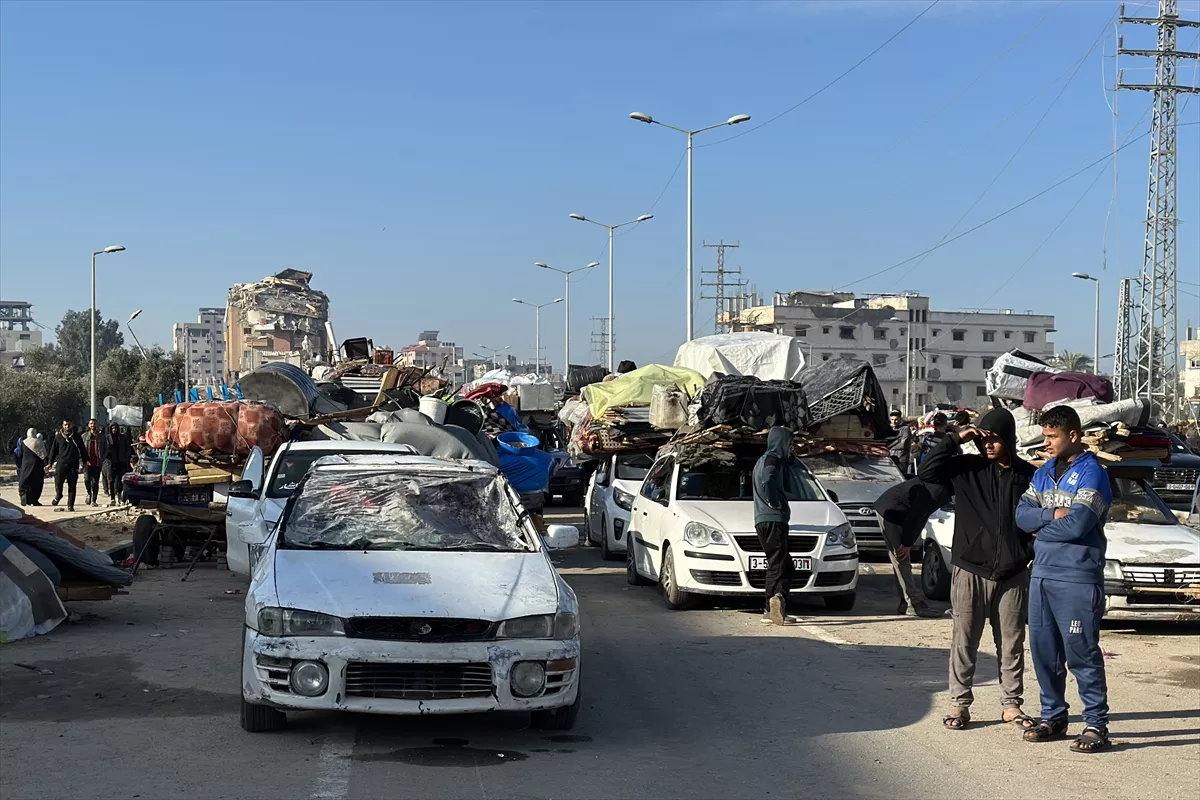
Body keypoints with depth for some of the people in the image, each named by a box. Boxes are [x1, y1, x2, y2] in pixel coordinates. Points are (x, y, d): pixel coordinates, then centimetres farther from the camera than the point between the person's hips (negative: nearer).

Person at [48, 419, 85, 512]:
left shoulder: (76, 436, 9)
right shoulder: (58, 436, 8)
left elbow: (82, 450, 14)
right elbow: (53, 450, 12)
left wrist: (84, 462, 9)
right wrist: (50, 462, 6)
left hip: (73, 464, 0)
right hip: (61, 463, 0)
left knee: (72, 486, 0)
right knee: (58, 482, -11)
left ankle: (70, 505, 6)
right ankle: (58, 495, 21)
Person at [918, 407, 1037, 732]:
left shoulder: (1028, 476, 3)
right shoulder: (967, 469, 1)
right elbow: (926, 472, -7)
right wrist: (954, 439, -10)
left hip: (1013, 575, 1)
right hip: (970, 571, -1)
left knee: (1012, 644, 9)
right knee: (964, 642, 3)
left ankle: (1012, 704, 18)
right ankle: (960, 703, 11)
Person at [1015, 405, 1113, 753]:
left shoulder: (1091, 473, -8)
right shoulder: (1044, 472, 15)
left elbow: (1078, 525, -18)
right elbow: (1022, 515, 5)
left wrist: (1040, 528, -4)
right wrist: (1053, 515, -12)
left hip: (1077, 578, -7)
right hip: (1042, 574, 7)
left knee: (1082, 652, -5)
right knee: (1044, 650, 11)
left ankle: (1096, 725, 1)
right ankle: (1053, 717, 23)